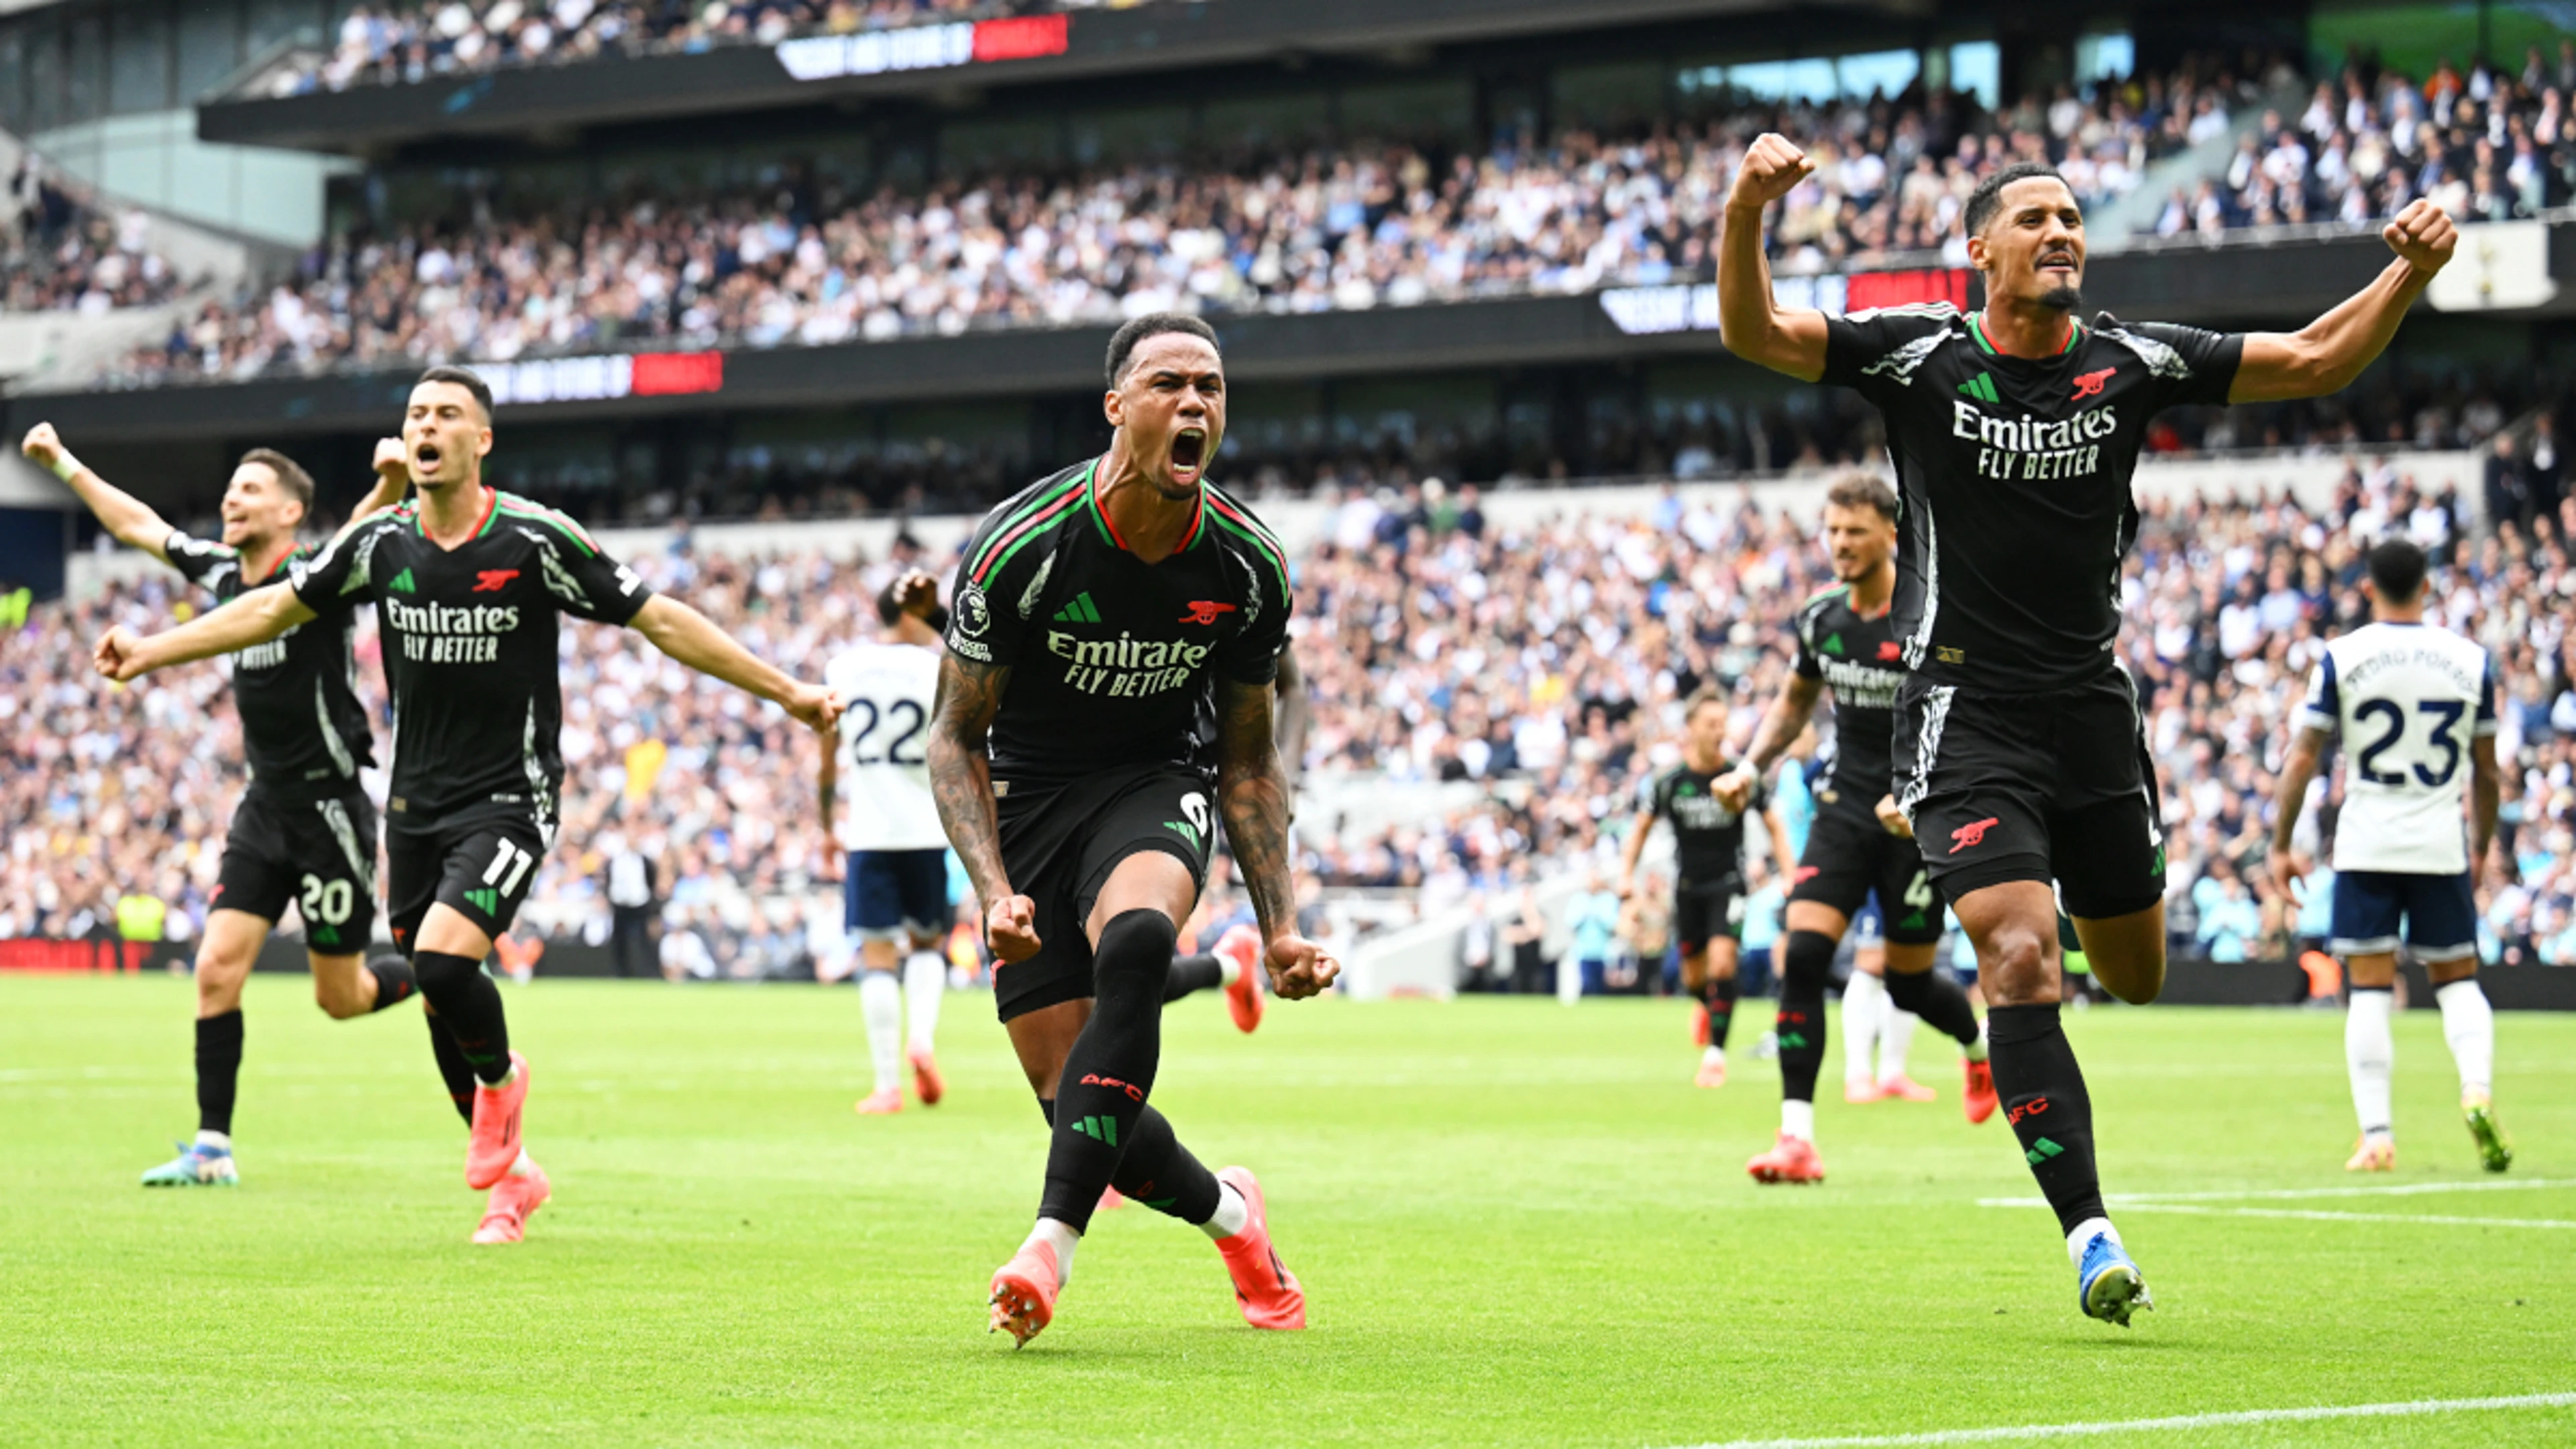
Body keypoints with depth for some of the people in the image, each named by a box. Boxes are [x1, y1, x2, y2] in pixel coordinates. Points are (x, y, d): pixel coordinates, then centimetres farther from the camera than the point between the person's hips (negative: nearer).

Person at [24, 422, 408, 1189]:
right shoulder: (223, 574, 6)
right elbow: (136, 523, 19)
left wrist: (392, 482, -53)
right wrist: (62, 462, 22)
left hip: (330, 805, -6)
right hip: (264, 808, 6)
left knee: (340, 998, 1)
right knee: (217, 968, -6)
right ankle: (212, 1148, -2)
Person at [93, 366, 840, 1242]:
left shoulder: (535, 540, -12)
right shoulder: (381, 544, 0)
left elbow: (659, 621, -6)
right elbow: (272, 610, 13)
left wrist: (785, 693, -7)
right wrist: (149, 652, 11)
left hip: (509, 801, -5)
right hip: (416, 804, 5)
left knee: (444, 960, -25)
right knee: (440, 1007, 7)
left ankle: (501, 1078, 7)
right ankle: (511, 1177, 27)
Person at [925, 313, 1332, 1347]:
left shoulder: (1248, 565, -10)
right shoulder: (1020, 547, -19)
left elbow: (1248, 758, 4)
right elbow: (957, 736, -9)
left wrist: (1280, 929, -4)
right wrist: (995, 893, -23)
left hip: (1158, 786, 1)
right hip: (1029, 798, 0)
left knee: (1136, 941, -36)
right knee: (1075, 1104, -8)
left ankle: (1054, 1241, -36)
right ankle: (1226, 1211, 26)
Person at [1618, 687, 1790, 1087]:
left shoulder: (1742, 778, -8)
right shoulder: (1669, 782, -7)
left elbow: (1773, 826, 4)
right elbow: (1642, 826, 7)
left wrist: (1789, 874, -4)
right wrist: (1627, 874, -3)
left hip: (1728, 883, -2)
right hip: (1688, 886, 2)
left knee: (1722, 962, -19)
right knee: (1694, 975, 11)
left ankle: (1716, 1053, -12)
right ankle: (1706, 1007, 49)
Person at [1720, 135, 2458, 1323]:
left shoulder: (2133, 363, 0)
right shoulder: (1920, 357, -6)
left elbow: (2316, 361, 2)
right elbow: (1753, 335, -13)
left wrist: (2410, 272, -14)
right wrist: (1746, 214, -31)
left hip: (2091, 706, 4)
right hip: (1965, 712, -4)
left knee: (2136, 976, 12)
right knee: (2020, 959, -19)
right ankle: (2088, 1232, -18)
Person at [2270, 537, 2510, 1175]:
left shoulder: (2340, 658, -4)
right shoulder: (2470, 660, 2)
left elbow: (2303, 759, -4)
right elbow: (2486, 773, 7)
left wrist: (2280, 846, 4)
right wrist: (2481, 849, 20)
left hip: (2364, 846, -1)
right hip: (2441, 846, 1)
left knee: (2370, 988, 2)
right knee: (2457, 978, 13)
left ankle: (2376, 1135, -4)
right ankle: (2477, 1088, -13)